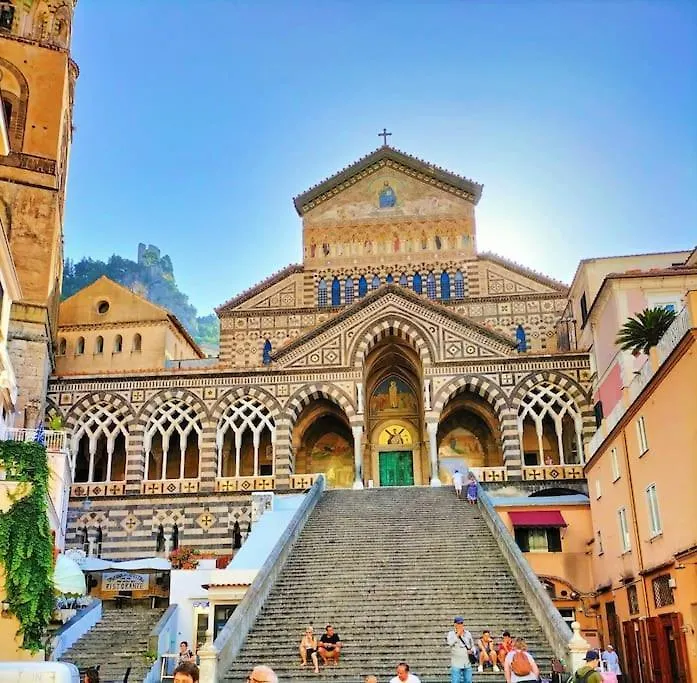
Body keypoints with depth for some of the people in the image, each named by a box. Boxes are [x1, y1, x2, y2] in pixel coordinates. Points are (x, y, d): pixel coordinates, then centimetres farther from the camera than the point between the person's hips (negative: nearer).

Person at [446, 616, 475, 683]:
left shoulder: (468, 634, 10)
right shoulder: (451, 634, -2)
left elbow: (472, 645, 19)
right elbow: (450, 643, -21)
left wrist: (472, 651, -3)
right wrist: (458, 634, -21)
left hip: (467, 663, 4)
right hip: (456, 664, -4)